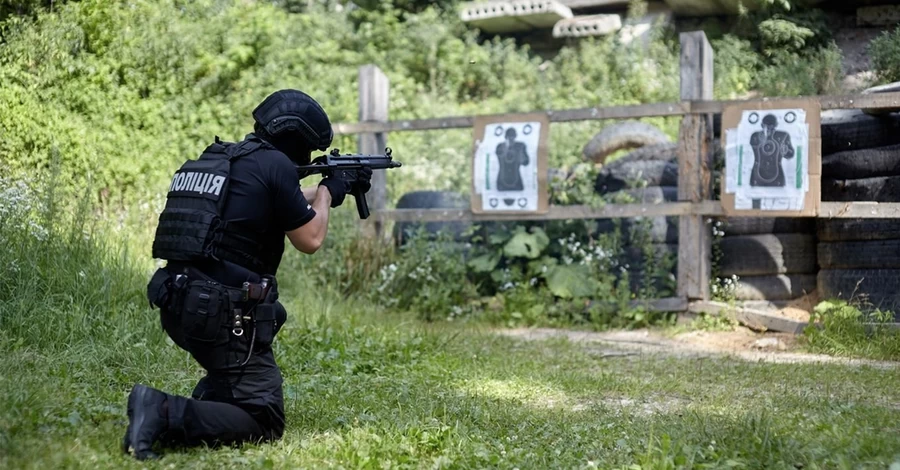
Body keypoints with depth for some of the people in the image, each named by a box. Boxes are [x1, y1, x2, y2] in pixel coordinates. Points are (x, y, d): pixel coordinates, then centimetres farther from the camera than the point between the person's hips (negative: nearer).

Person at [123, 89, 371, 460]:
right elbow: (310, 239, -1)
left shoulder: (219, 158, 17)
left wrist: (333, 188, 42)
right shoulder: (275, 164, -9)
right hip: (223, 312, -9)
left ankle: (202, 407, 15)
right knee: (264, 424, -7)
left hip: (178, 303, 9)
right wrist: (328, 192, 16)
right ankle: (166, 414, -22)